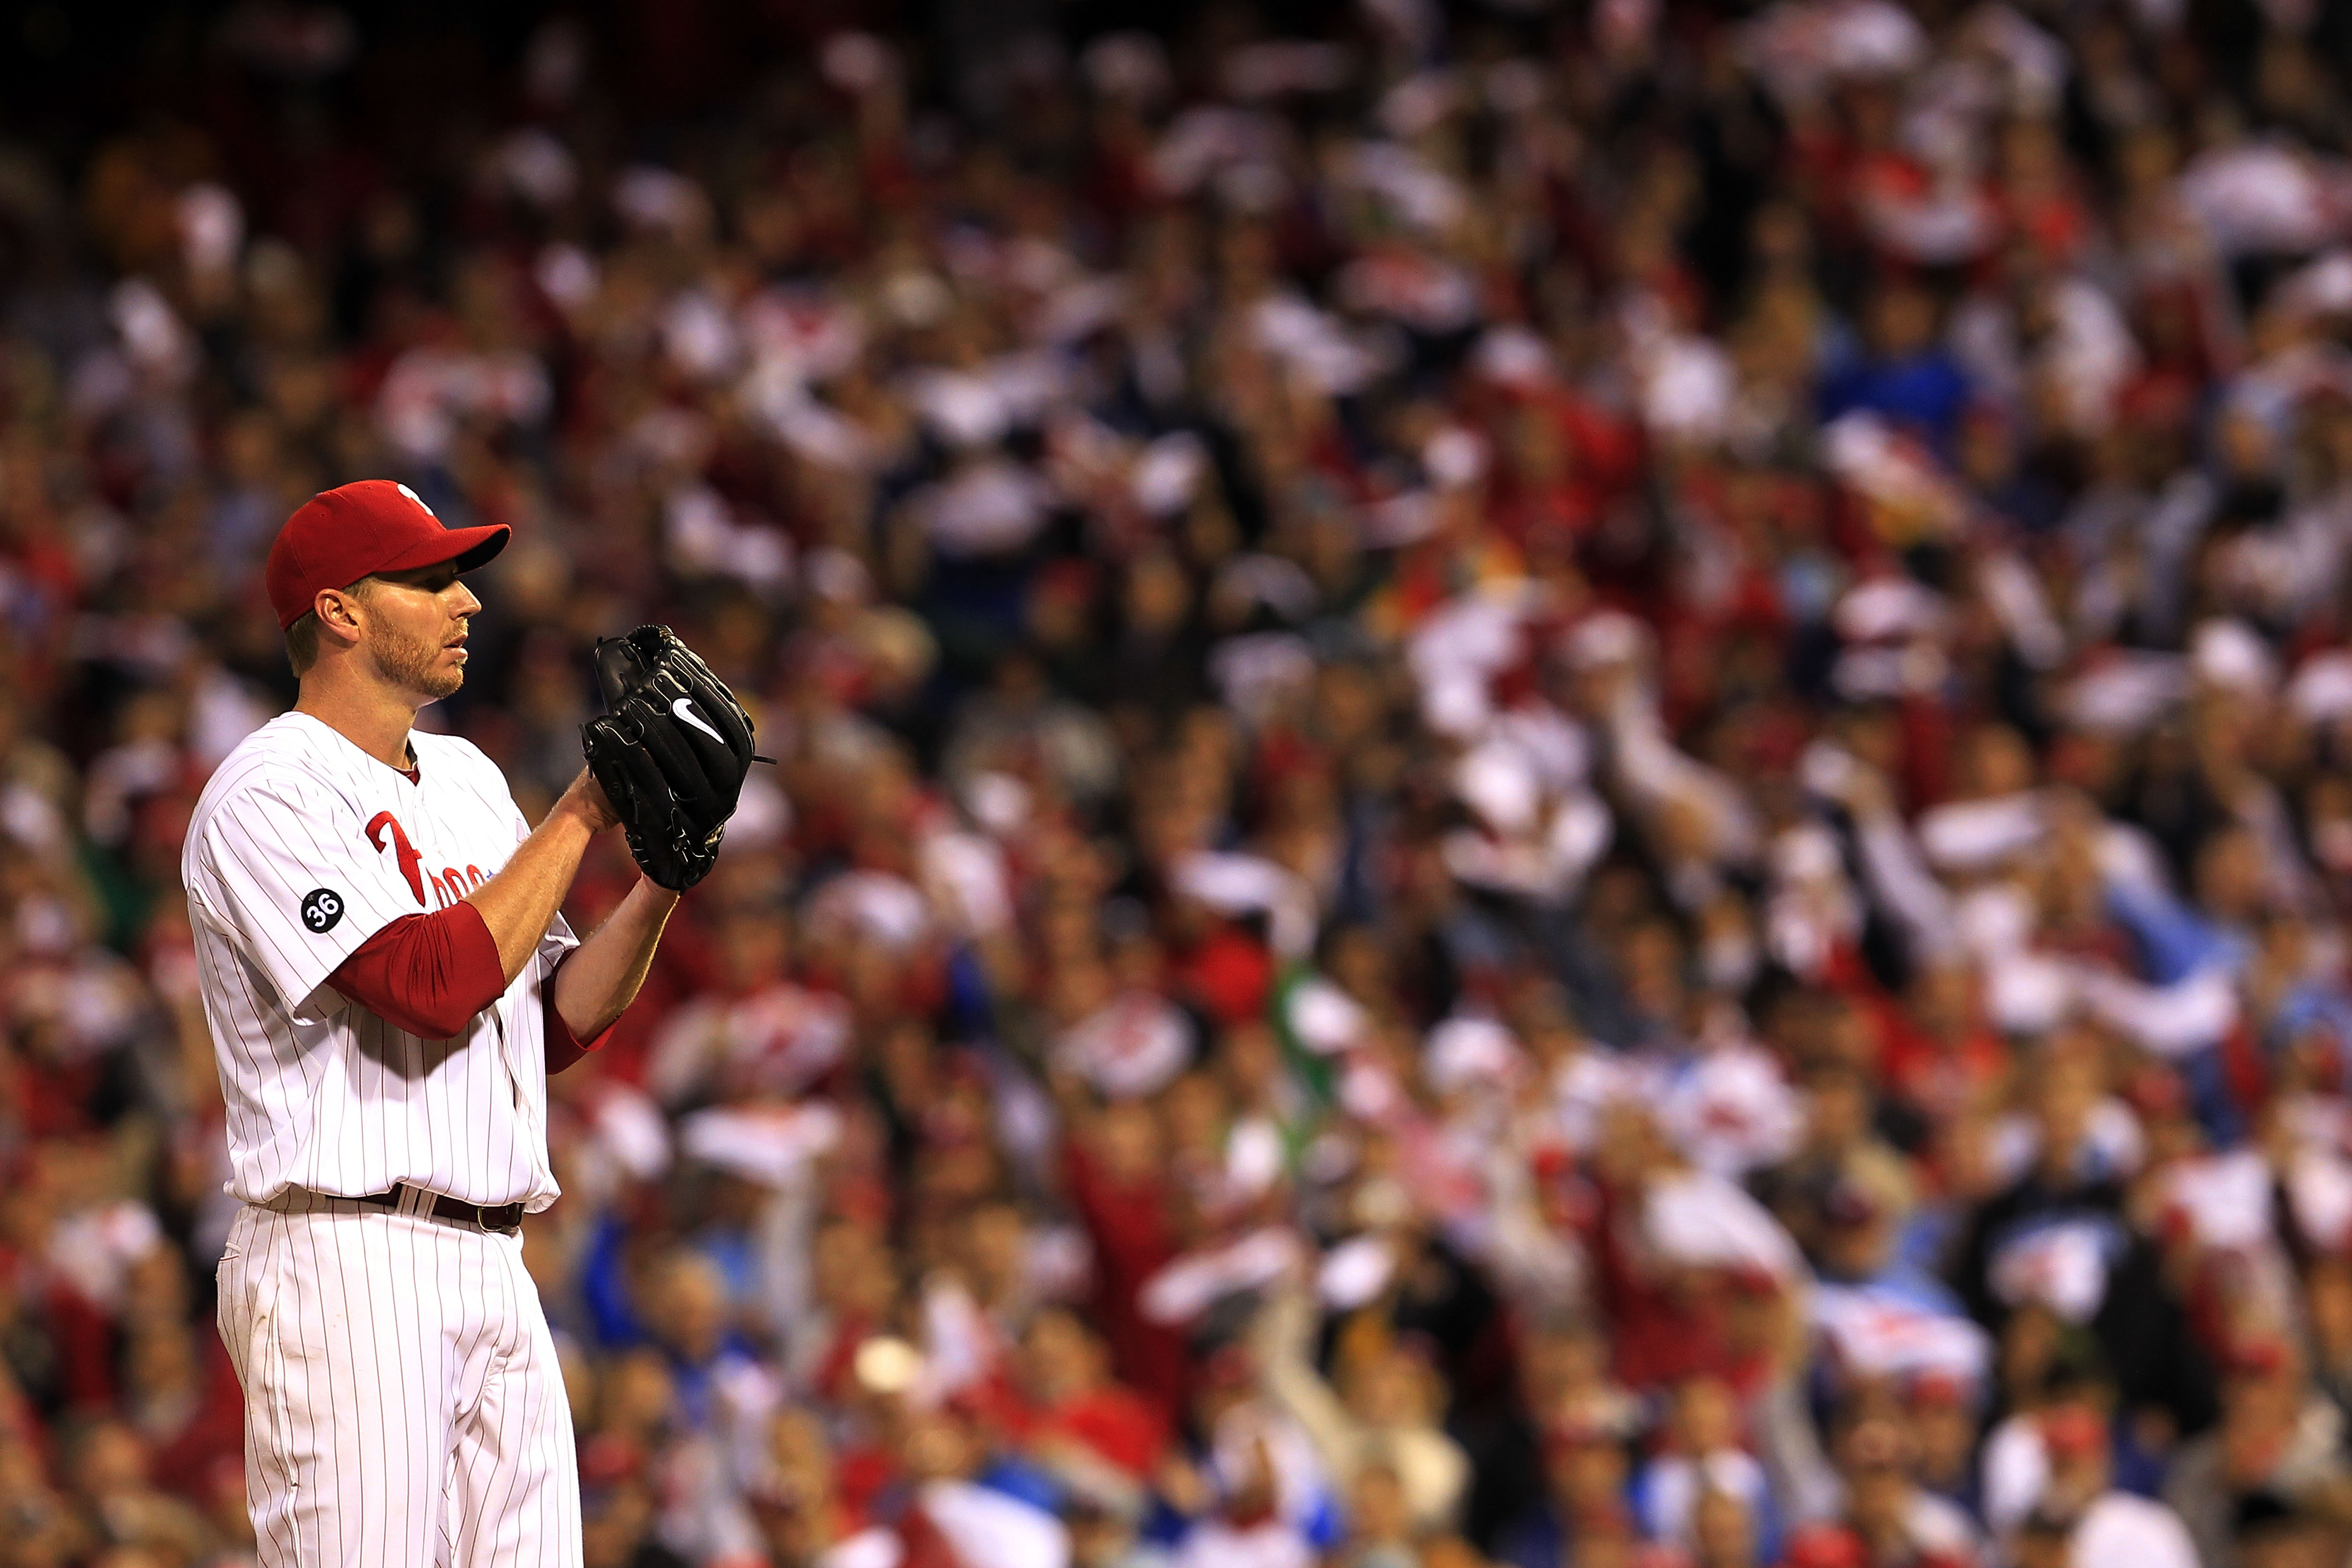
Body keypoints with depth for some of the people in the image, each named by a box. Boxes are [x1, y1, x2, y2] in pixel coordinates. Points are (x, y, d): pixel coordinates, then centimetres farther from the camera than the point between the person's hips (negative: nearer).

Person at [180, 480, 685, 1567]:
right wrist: (579, 816, -12)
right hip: (346, 1262, -8)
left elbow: (557, 1024, 18)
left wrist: (662, 884, 3)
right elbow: (435, 983, -19)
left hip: (493, 1271, 8)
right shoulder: (271, 791, -8)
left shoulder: (466, 778, 19)